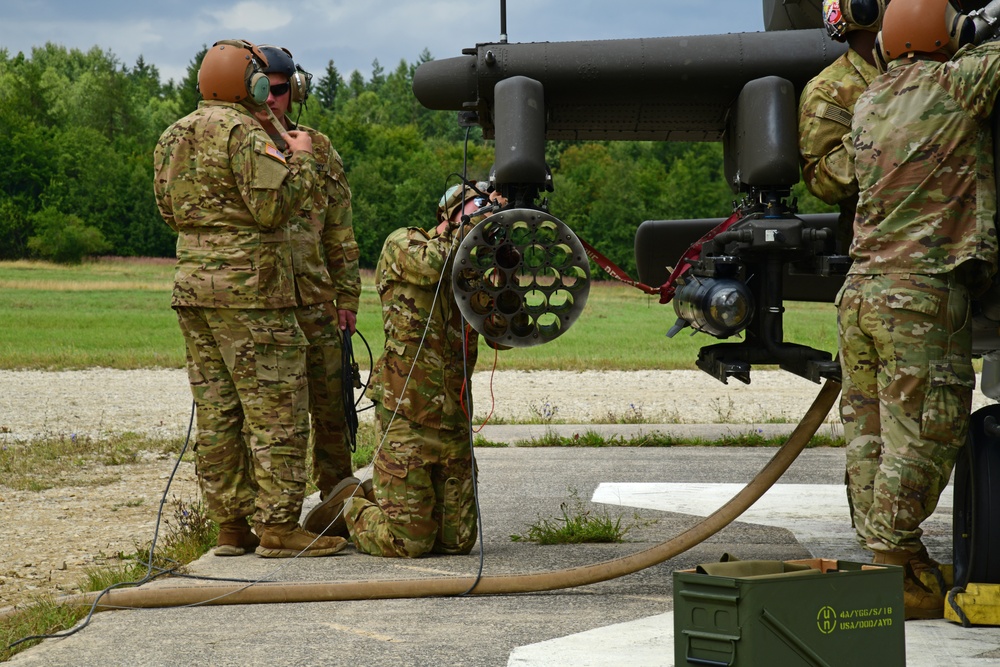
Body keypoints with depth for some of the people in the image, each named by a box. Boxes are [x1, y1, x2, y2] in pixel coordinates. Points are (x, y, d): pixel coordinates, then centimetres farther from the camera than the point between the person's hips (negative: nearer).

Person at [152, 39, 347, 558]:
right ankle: (279, 529, -5)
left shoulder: (173, 137, 14)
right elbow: (273, 207, -18)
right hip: (248, 286, -9)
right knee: (276, 409, -4)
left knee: (217, 413, 10)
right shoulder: (242, 132, -12)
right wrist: (300, 160, -4)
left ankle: (231, 526, 13)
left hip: (192, 282, 9)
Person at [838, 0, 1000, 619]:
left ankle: (890, 566, 17)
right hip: (921, 295, -7)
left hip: (860, 291, 7)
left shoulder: (867, 103, 10)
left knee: (871, 439, 10)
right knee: (918, 445, -2)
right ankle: (898, 576, 0)